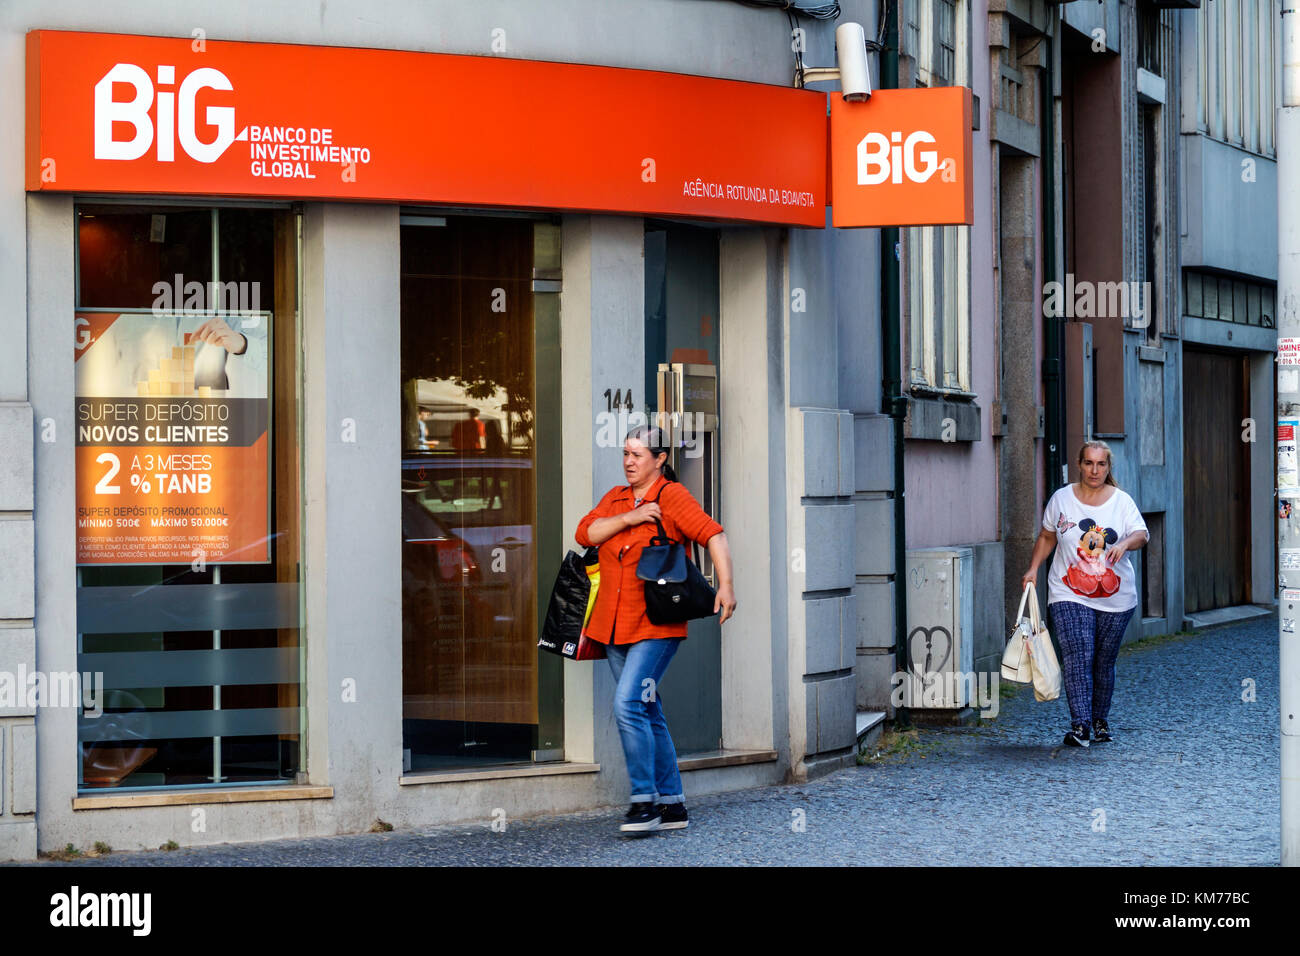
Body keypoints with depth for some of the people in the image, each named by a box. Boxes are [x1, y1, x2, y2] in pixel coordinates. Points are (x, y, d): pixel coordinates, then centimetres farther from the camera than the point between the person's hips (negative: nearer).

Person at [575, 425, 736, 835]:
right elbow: (585, 533, 1)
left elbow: (713, 535, -15)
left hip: (657, 626, -7)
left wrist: (726, 586, -27)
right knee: (648, 715, 10)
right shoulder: (615, 498, 14)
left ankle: (645, 800, -12)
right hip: (614, 627, 7)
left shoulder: (672, 496, -6)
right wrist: (629, 518, -12)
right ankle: (672, 803, 17)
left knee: (628, 704, -19)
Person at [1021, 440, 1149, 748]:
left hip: (1115, 597, 1)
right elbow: (1046, 537, 16)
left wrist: (1125, 543, -32)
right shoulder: (1061, 499, 5)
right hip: (1070, 595, -1)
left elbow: (1141, 534, -10)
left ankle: (1101, 721, 24)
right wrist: (1033, 569, 5)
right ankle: (1080, 724, -21)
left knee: (1104, 661, 8)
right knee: (1078, 657, -16)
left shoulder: (1122, 501, 2)